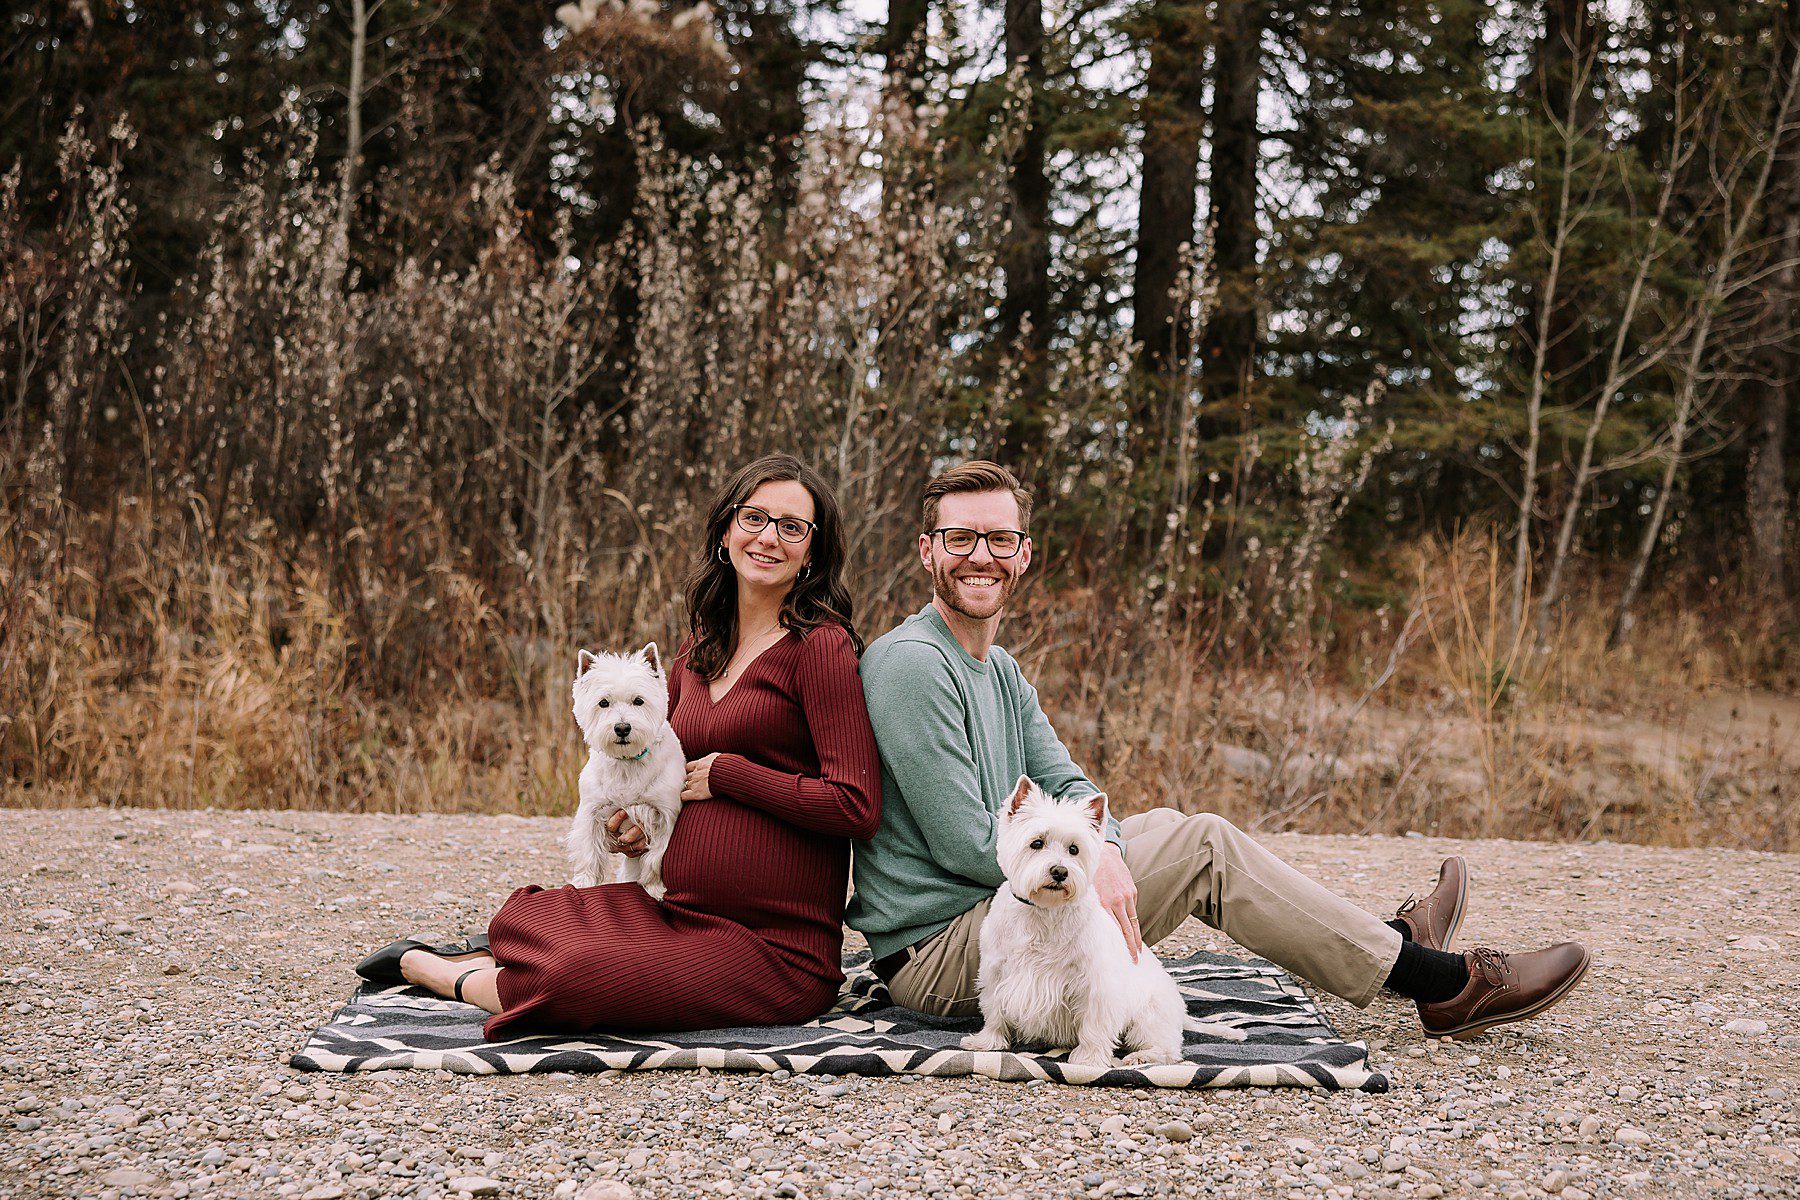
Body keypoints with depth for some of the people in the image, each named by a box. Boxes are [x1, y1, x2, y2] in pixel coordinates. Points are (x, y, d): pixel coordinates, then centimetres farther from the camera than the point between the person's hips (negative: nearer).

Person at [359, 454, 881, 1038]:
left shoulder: (821, 647, -11)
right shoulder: (699, 650, 12)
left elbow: (858, 806, -19)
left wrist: (725, 773, -12)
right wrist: (623, 820, 5)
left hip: (775, 946, -7)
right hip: (679, 910, 7)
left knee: (579, 978, -21)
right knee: (523, 917, -3)